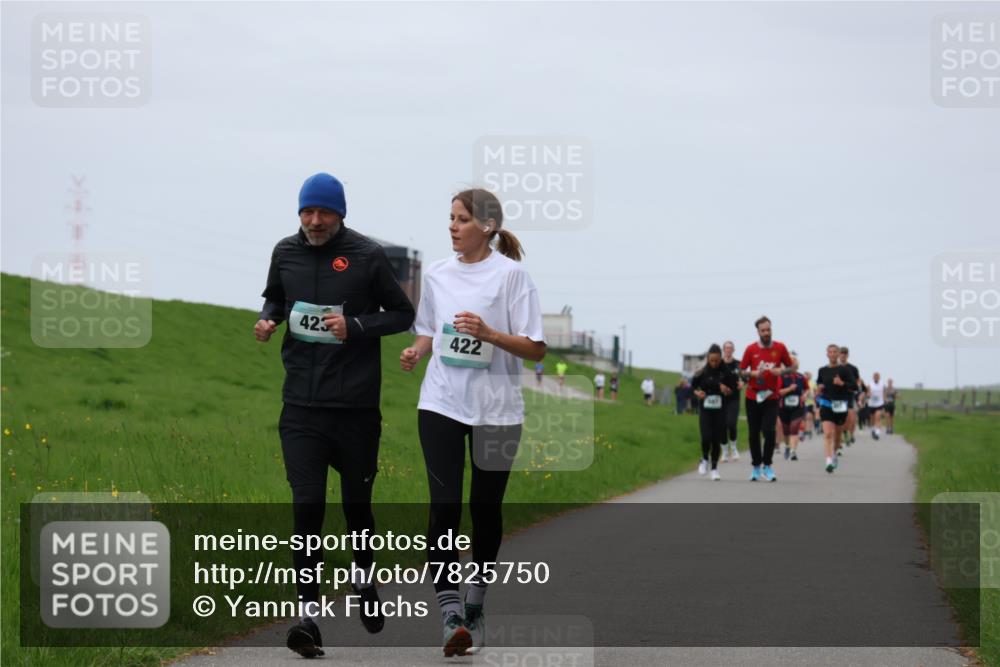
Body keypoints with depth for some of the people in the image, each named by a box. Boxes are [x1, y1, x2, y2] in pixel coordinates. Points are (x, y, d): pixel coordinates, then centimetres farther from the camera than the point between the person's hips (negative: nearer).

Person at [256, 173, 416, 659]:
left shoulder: (367, 256, -6)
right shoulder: (285, 253, 5)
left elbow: (402, 314, 2)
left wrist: (356, 326, -14)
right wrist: (268, 318, 0)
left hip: (356, 406, -2)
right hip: (302, 405, 2)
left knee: (357, 504, 12)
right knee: (306, 506, -8)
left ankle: (365, 582, 38)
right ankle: (308, 613, -7)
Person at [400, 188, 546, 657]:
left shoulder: (510, 274, -5)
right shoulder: (437, 274, 7)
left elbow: (535, 348, -7)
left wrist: (488, 333, -21)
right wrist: (416, 351, -1)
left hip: (495, 408, -2)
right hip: (441, 403, 2)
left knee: (486, 508, 8)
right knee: (444, 505, -11)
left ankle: (474, 607, 26)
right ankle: (451, 616, -16)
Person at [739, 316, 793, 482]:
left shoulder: (780, 348, 1)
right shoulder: (750, 349, 0)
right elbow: (741, 370, 5)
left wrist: (781, 371, -12)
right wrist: (753, 374, -15)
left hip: (771, 397, -1)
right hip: (753, 396, 1)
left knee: (769, 431, -12)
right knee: (754, 433, 4)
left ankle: (767, 466, 0)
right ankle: (756, 467, 16)